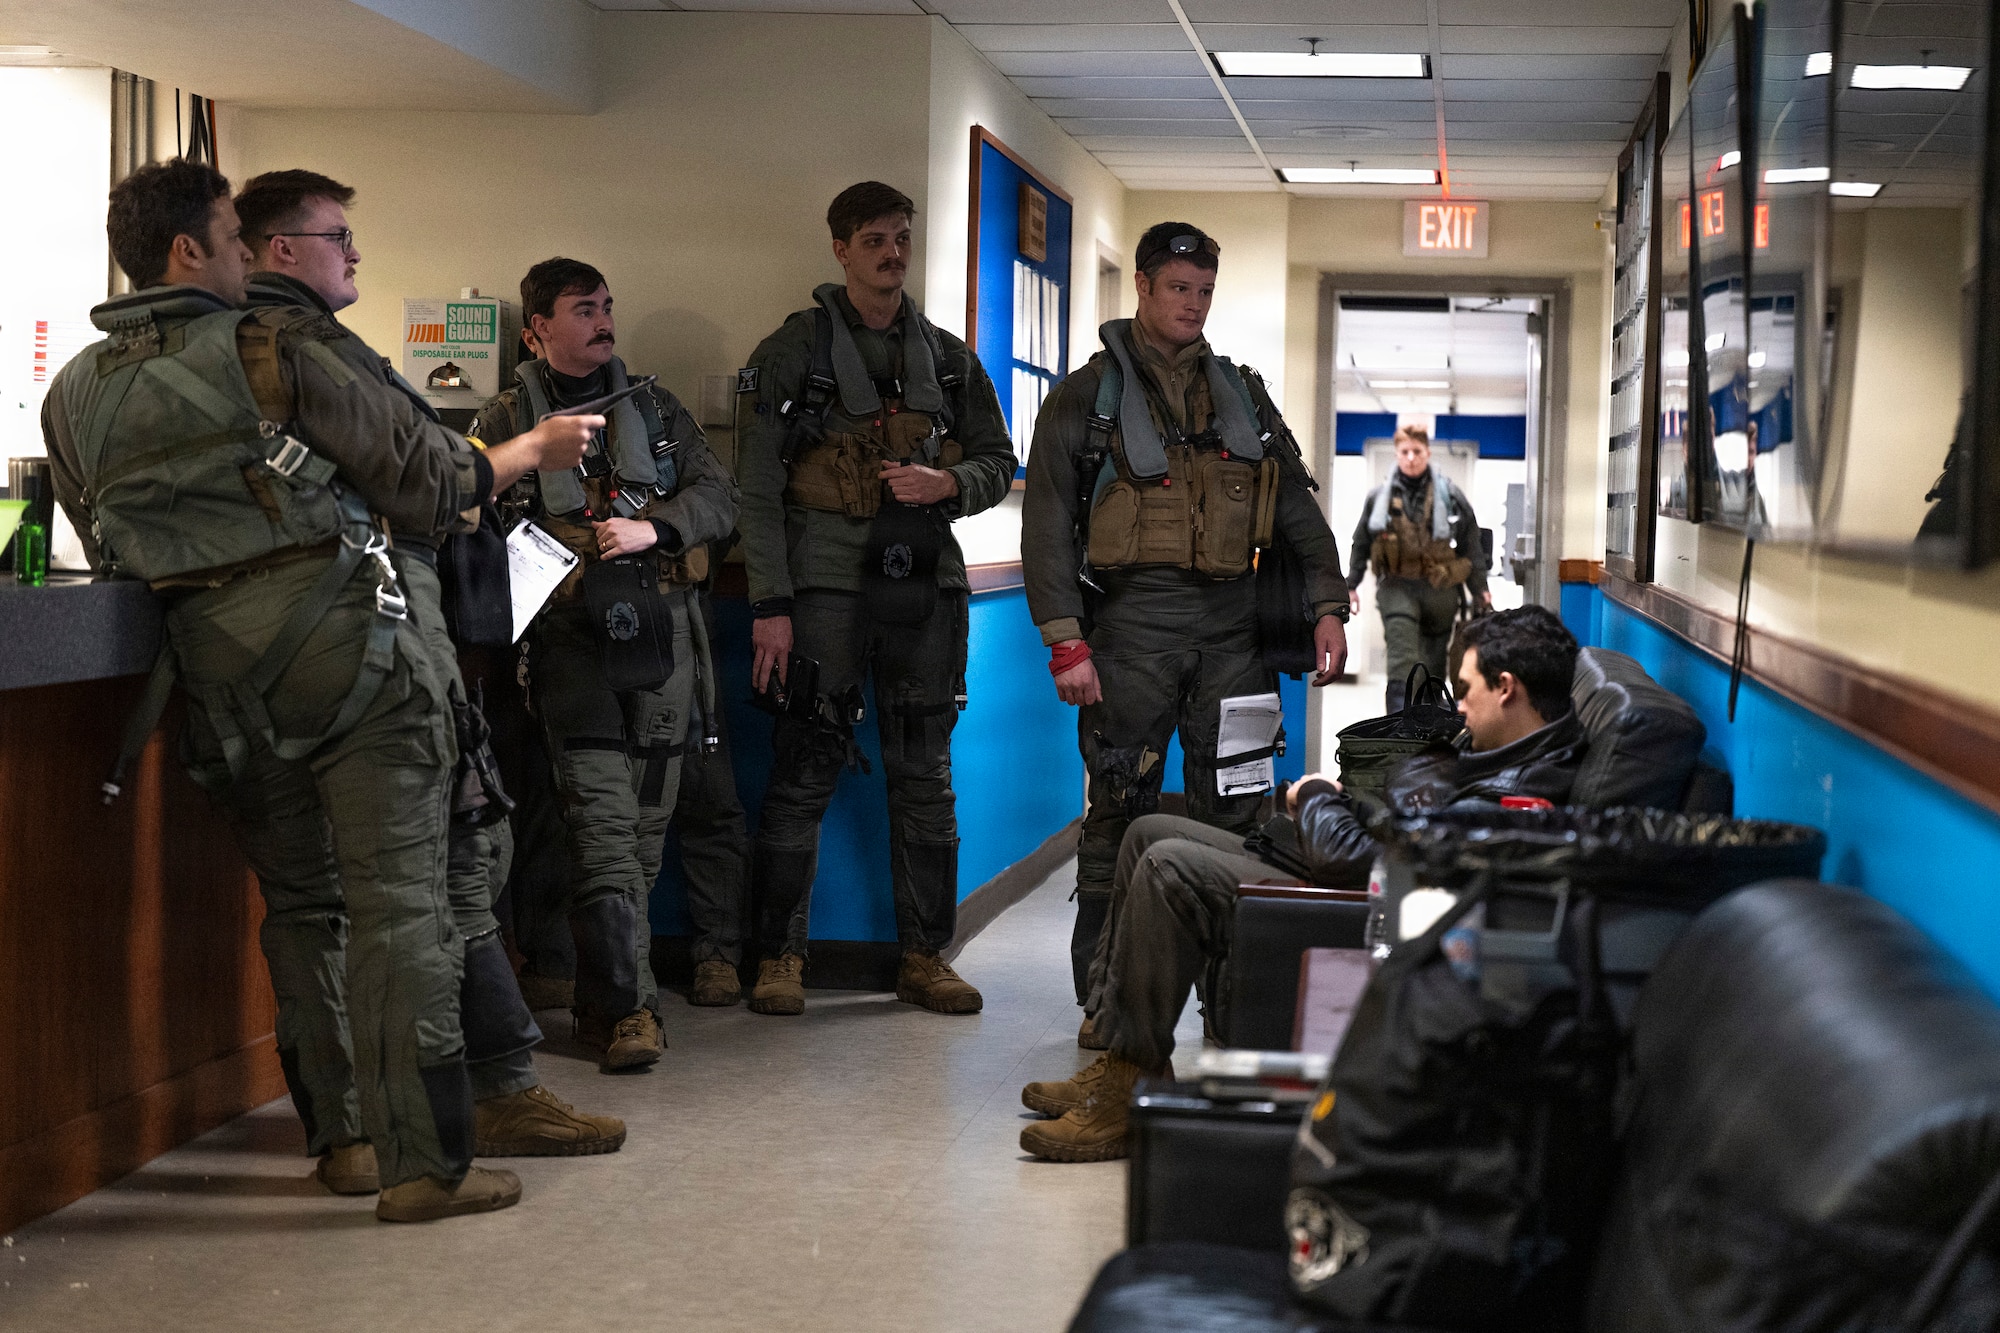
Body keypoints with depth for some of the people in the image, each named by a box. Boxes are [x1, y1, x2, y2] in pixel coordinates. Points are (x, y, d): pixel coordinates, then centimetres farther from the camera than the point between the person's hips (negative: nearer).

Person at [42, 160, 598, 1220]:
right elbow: (423, 477, -4)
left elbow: (108, 550, 20)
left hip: (218, 672, 6)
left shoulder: (74, 396, 11)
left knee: (299, 903, 17)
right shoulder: (270, 351, -7)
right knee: (398, 899, -4)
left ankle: (341, 1136, 20)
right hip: (343, 638, -6)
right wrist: (532, 451, 12)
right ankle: (423, 1162, -5)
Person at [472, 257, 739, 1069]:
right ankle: (626, 1006, -15)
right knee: (602, 820, -13)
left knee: (646, 821, 5)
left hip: (660, 628, 4)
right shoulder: (504, 421, 10)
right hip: (572, 631, -3)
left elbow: (717, 496, 11)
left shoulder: (654, 408, 18)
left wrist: (653, 529, -7)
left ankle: (605, 998, 16)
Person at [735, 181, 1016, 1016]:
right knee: (803, 775, -3)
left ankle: (924, 955, 14)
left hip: (925, 581, 4)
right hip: (826, 584, -4)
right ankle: (780, 956, 6)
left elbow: (998, 461, 19)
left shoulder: (948, 357, 14)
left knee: (925, 777, 7)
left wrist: (949, 484, -5)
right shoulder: (794, 350, 1)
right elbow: (757, 487, -2)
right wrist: (770, 605, -9)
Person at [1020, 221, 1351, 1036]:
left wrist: (1327, 606, 4)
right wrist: (1066, 644, -11)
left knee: (1236, 815, 2)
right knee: (1120, 814, 0)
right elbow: (1047, 527, -2)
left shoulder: (1243, 396, 17)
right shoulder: (1087, 397, 4)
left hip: (1231, 628, 3)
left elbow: (1298, 510, 17)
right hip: (1133, 624, -3)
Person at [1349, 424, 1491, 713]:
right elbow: (1361, 545, 13)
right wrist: (1351, 585, 11)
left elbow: (1471, 546, 6)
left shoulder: (1450, 496, 2)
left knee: (1434, 662, 12)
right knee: (1403, 660, -15)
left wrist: (1480, 591, 4)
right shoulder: (1380, 496, 5)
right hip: (1397, 586, -1)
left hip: (1440, 589, 1)